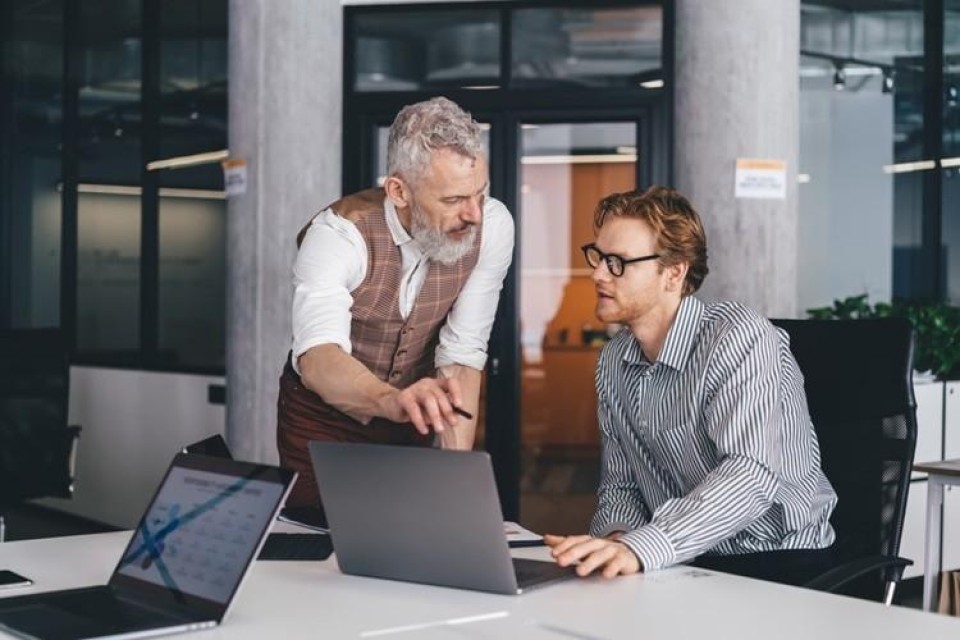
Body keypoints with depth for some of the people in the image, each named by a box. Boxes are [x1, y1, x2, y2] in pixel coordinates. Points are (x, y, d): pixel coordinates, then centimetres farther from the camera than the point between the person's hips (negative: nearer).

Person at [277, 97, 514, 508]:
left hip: (413, 426, 3)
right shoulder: (339, 234, -28)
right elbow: (317, 356, -44)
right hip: (324, 422, -3)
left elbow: (461, 354, -17)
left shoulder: (492, 227, -18)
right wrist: (392, 401, -64)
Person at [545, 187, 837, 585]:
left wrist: (638, 548, -42)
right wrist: (615, 539, -13)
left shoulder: (739, 337, -17)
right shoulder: (613, 362, 7)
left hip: (776, 558, -6)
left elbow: (752, 476, -30)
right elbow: (619, 483, 11)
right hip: (684, 563, 6)